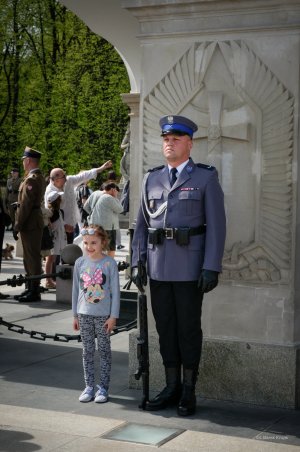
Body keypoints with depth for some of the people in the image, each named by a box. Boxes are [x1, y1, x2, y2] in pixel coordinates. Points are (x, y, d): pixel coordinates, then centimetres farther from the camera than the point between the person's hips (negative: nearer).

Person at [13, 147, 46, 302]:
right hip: (34, 223, 10)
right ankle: (30, 289, 24)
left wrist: (17, 226, -17)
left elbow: (25, 205, -20)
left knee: (32, 257, -5)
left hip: (30, 224, -10)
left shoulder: (31, 179, -18)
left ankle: (34, 292, -1)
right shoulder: (39, 177, 14)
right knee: (30, 257, 16)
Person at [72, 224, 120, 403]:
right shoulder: (80, 263, 1)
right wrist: (75, 315, 9)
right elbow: (76, 290, 8)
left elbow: (115, 291, -6)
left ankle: (104, 387, 12)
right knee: (87, 350, 9)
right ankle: (89, 386, 16)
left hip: (104, 314, -3)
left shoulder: (110, 263, -8)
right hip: (84, 314, 3)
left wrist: (113, 316, -9)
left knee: (104, 350, 5)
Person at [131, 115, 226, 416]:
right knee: (165, 327, 9)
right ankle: (172, 388, 19)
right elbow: (141, 224, 12)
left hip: (190, 266, -4)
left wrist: (211, 267, -13)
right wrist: (138, 262, 4)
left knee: (189, 328, 2)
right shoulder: (152, 179, 11)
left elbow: (216, 225, -6)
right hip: (158, 265, 4)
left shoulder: (206, 178, -1)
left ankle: (188, 392, 13)